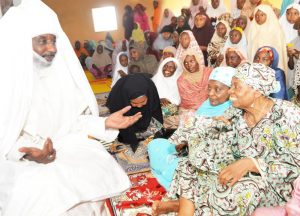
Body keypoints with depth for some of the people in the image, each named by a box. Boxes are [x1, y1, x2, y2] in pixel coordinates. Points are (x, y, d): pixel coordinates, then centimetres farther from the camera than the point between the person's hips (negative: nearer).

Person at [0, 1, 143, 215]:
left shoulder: (60, 72, 2)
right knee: (48, 195, -29)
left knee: (100, 171, -15)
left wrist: (105, 123, -11)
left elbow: (73, 118, 4)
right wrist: (27, 153, -32)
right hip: (21, 163, -4)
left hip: (63, 148, 5)